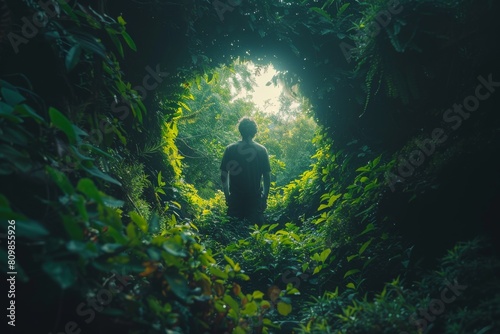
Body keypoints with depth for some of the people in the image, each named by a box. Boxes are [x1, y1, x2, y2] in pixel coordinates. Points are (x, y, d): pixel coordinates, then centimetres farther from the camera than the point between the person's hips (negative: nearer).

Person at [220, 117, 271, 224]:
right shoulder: (262, 150, -2)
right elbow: (267, 177, -2)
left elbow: (224, 176, 0)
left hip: (235, 198, 0)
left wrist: (227, 196, 11)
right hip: (255, 199, 0)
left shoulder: (230, 149, -2)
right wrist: (265, 198, 8)